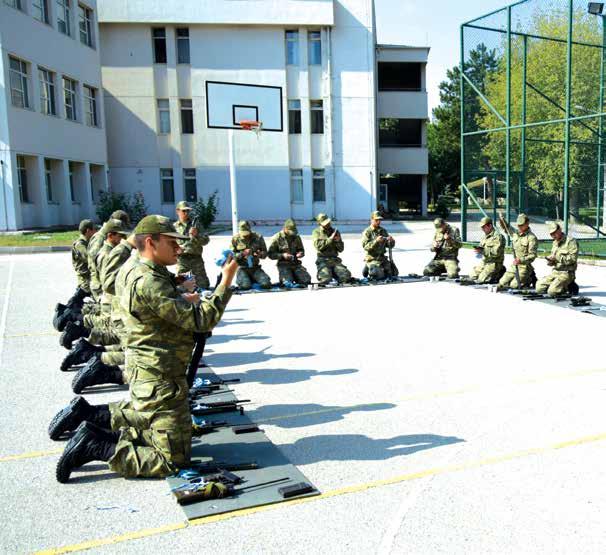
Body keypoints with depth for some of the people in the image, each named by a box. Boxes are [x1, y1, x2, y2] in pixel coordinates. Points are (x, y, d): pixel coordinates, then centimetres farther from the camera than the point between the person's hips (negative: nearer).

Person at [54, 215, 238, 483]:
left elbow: (178, 313, 17)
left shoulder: (143, 275, 9)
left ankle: (86, 413, 27)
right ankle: (93, 447, -3)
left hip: (146, 375, 10)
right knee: (172, 460, -4)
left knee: (143, 419, 38)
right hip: (161, 383, -10)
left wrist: (186, 300, 0)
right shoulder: (149, 283, -24)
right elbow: (201, 320, -24)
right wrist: (226, 282, -17)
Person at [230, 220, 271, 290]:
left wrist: (259, 254, -18)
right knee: (245, 286, -27)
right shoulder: (235, 239, -1)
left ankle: (252, 279, 14)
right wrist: (242, 254, -19)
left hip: (255, 268, 2)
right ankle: (240, 279, 10)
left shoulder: (258, 237, 3)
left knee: (266, 284, -18)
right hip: (242, 268, -2)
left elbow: (265, 253, 6)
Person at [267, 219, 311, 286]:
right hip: (283, 265, -4)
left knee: (307, 280, -13)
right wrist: (282, 255, -18)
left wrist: (300, 253, -4)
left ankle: (294, 277, 17)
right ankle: (282, 278, 11)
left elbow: (301, 250, 21)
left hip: (296, 263, 4)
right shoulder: (277, 238, -4)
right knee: (288, 282, -25)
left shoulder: (296, 237, 9)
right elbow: (270, 254, -5)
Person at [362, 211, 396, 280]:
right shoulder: (367, 232, -6)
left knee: (394, 273, -3)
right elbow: (365, 246, -18)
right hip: (372, 258, -6)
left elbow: (390, 246, 9)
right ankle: (370, 269, 7)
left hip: (382, 257, 6)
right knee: (380, 275, -23)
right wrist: (376, 241, -30)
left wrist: (391, 241, -14)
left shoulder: (383, 231, 10)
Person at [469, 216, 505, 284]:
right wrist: (478, 249, -4)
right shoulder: (485, 236, 14)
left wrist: (483, 251, -24)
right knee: (472, 276, 4)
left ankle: (498, 274, 4)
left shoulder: (497, 236, -14)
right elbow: (482, 248, 21)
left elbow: (496, 252, -22)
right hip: (484, 262, 9)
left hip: (494, 263, -9)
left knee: (481, 279, -19)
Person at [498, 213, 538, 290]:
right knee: (502, 283, 3)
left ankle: (530, 279, 12)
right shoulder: (515, 234, 8)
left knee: (514, 285, -15)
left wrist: (521, 260, -31)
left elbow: (532, 256, -16)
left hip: (524, 267, -7)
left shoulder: (532, 237, -12)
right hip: (514, 265, 7)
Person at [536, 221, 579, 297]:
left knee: (552, 292, -25)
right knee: (539, 288, -5)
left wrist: (557, 258, -22)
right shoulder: (555, 243, 16)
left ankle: (568, 287, 3)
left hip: (566, 273, -8)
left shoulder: (571, 241, -10)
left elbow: (573, 258, -19)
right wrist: (550, 261, 1)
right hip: (555, 272, 8)